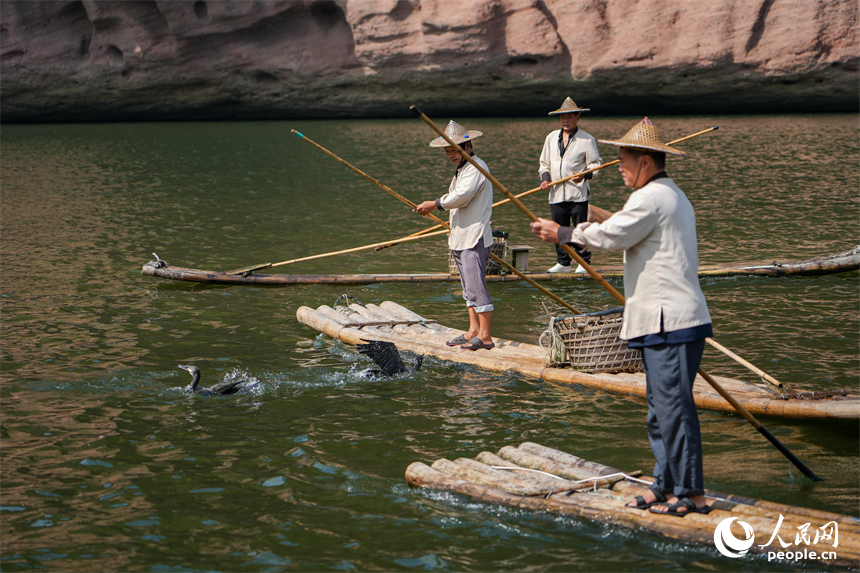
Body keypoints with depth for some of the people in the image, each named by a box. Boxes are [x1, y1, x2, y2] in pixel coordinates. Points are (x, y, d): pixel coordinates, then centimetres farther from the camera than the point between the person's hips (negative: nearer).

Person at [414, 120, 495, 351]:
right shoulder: (462, 169, 20)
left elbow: (460, 197, -22)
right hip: (460, 238, 11)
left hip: (474, 238, -11)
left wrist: (435, 205, -10)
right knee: (469, 288, 12)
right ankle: (473, 331, 17)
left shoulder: (476, 168, -13)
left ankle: (485, 336, -11)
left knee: (476, 286, -12)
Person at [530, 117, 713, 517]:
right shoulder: (674, 197, 22)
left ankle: (691, 494, -7)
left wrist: (562, 234, 1)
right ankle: (667, 485, 18)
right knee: (661, 406, 14)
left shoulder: (651, 198, -12)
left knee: (673, 406, -9)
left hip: (671, 322, -11)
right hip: (666, 320, 11)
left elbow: (609, 237, -10)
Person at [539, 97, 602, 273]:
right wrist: (544, 178, 2)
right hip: (556, 193, 4)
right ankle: (562, 263, 17)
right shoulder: (551, 138, 15)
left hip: (578, 193, -4)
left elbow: (595, 165, 0)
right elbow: (544, 162, 21)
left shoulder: (587, 139, 1)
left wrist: (585, 175, -20)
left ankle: (584, 263, 6)